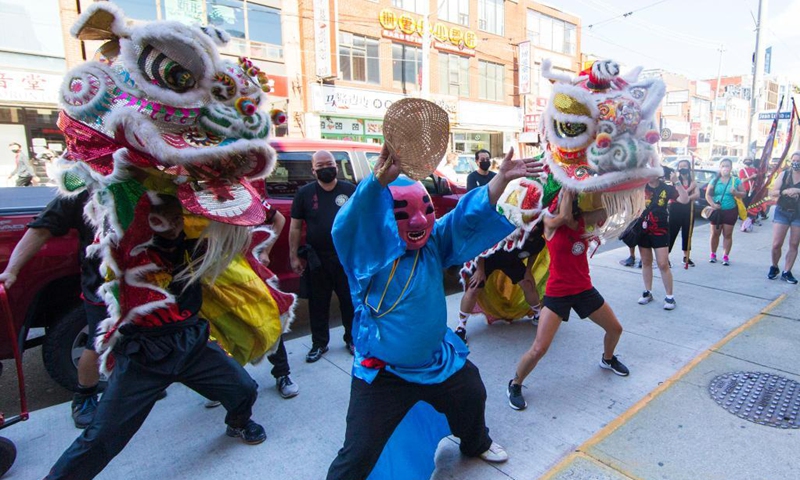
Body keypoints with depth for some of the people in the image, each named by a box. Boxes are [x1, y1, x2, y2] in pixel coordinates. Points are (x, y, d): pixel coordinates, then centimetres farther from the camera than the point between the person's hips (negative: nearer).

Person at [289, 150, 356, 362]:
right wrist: (294, 256, 0)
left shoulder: (350, 190, 1)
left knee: (350, 301, 11)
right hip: (317, 259, 1)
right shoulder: (304, 193, 2)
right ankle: (319, 343, 28)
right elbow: (295, 227, 4)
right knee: (318, 304, 11)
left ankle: (352, 339, 30)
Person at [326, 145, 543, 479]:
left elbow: (469, 216, -7)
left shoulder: (434, 244, -5)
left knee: (472, 396, 28)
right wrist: (381, 179, -61)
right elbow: (354, 222, -43)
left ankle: (476, 443, 63)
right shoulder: (370, 254, -23)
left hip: (437, 359, 6)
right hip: (382, 372, -6)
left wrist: (502, 178, -18)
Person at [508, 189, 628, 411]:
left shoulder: (582, 219, 2)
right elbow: (564, 216, -31)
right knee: (539, 348, -13)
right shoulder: (550, 221, -11)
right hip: (558, 293, -6)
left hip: (584, 289, 6)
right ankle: (515, 385, 10)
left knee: (615, 329, 21)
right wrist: (567, 188, -20)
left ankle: (608, 359, 54)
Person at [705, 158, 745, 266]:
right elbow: (708, 195, -1)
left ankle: (726, 256, 10)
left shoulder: (736, 181, 2)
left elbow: (743, 194, 6)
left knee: (728, 234, 4)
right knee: (715, 234, 6)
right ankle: (713, 254, 19)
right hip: (717, 211, 0)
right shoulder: (714, 181, 1)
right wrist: (713, 204, -17)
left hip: (731, 211, 0)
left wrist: (736, 193, -16)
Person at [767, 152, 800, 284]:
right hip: (782, 212, 0)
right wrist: (785, 191, -19)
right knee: (776, 244, -3)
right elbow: (772, 192, -2)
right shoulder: (784, 174, 2)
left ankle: (786, 272, 11)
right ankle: (774, 267, 19)